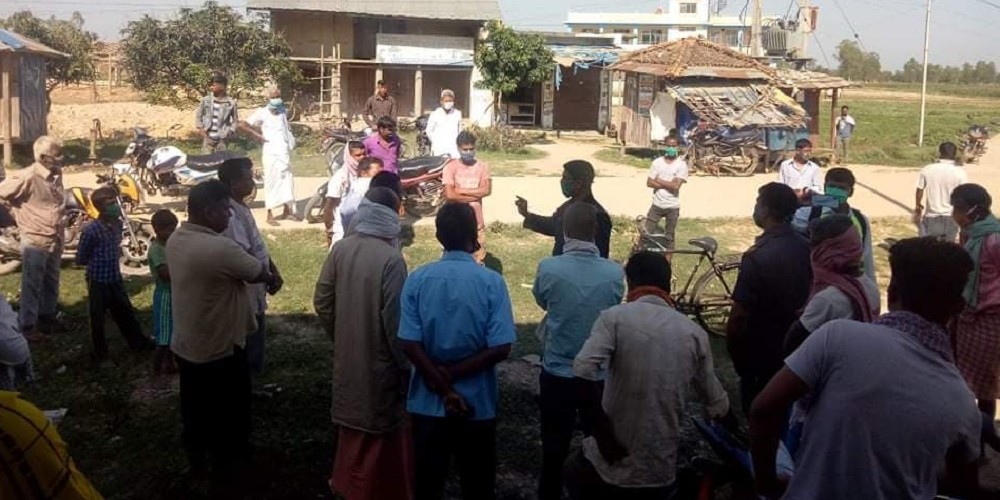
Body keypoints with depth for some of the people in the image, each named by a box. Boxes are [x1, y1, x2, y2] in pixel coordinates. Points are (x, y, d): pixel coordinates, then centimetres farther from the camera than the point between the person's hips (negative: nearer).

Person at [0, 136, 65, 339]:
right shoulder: (27, 177, -20)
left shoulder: (56, 174, 2)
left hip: (55, 239, 7)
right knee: (32, 284, 2)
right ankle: (27, 324, 13)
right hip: (35, 240, -7)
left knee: (51, 282, 19)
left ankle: (47, 315, 34)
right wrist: (24, 216, -5)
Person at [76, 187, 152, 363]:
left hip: (116, 279, 6)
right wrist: (98, 262, -1)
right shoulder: (91, 231, -22)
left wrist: (115, 256, 2)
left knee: (126, 312, 19)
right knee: (98, 318, 10)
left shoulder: (118, 224, -1)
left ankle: (138, 341, 35)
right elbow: (80, 259, -11)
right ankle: (100, 353, 24)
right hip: (98, 282, -6)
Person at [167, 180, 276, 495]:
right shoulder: (219, 249, -29)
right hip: (219, 351, -8)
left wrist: (254, 268, 3)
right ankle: (223, 475, 24)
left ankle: (197, 458, 45)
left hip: (185, 346, 9)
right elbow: (260, 273, -14)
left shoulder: (176, 240, -2)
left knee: (195, 409, 26)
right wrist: (270, 277, 8)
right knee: (229, 417, 10)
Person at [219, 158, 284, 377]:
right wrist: (268, 279, -15)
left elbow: (259, 246, 15)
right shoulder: (230, 215, -24)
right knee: (250, 345, 3)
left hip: (255, 292, 10)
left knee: (256, 340, 21)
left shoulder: (241, 207, 7)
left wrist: (274, 271, 10)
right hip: (247, 295, -10)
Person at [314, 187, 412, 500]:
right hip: (379, 359, -6)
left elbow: (322, 302, 3)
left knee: (353, 414, 23)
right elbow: (394, 320, -21)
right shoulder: (391, 259, -22)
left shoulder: (341, 249, -3)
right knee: (382, 426, 10)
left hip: (347, 354, 7)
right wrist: (405, 364, -10)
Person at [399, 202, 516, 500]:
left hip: (428, 402, 2)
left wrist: (443, 388, -8)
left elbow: (410, 345, -10)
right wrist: (452, 374, -10)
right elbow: (500, 349, -16)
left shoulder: (417, 279, -6)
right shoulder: (492, 282, -11)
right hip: (477, 403, -2)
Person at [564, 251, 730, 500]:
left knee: (576, 473, 30)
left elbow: (584, 369, -25)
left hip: (614, 464, -2)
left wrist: (603, 434, -17)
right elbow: (717, 404, 10)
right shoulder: (694, 332, 4)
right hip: (661, 471, 3)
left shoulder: (615, 317, -7)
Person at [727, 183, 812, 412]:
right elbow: (809, 291, 7)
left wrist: (733, 348, -9)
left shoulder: (757, 256, -25)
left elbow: (740, 314, -22)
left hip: (761, 346, -6)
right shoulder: (805, 247, -5)